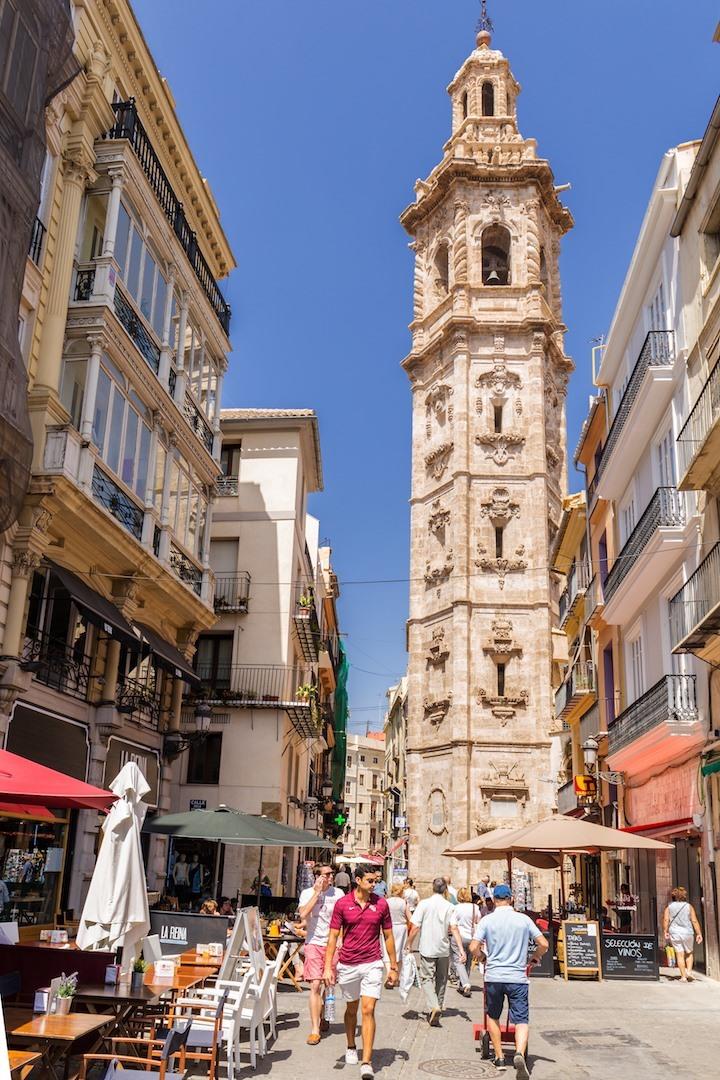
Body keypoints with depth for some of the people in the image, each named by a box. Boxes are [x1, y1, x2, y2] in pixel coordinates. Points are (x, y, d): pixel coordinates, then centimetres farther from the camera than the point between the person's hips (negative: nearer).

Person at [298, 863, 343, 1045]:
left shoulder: (338, 893, 1)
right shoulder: (307, 893, -2)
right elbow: (303, 914, -19)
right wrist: (317, 892, -16)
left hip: (333, 944, 2)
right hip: (314, 943, -2)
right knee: (315, 985, -11)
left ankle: (323, 1017, 36)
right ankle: (315, 1030, -7)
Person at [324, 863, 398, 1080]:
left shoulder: (381, 904, -1)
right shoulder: (342, 904, -5)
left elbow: (388, 936, 7)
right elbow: (333, 936, -2)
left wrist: (393, 967, 8)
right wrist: (328, 967, -8)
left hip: (372, 964, -1)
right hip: (348, 964, 1)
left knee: (368, 1010, -10)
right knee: (351, 1009, 17)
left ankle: (367, 1062, -8)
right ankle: (351, 1048, 40)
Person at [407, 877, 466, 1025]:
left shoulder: (424, 904, -7)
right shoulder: (450, 907, -2)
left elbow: (415, 927, -9)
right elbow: (454, 929, -7)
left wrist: (409, 943, 3)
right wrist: (461, 949, -7)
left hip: (427, 949, -3)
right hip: (444, 949, 3)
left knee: (426, 978, 3)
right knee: (441, 981, 16)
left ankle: (434, 1007, -18)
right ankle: (437, 1010, 22)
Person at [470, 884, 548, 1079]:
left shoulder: (487, 920, -3)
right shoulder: (524, 919, 0)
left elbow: (473, 948, -8)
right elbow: (543, 944, 1)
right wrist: (534, 957, 19)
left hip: (493, 976, 0)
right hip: (517, 977, 0)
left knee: (492, 1017, 20)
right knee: (522, 1020, 3)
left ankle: (499, 1057, 24)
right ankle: (519, 1053, -21)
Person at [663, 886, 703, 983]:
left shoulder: (669, 907, 4)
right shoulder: (689, 906, 2)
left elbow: (666, 920, -8)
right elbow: (694, 921, -3)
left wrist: (665, 932, -7)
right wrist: (699, 934, 0)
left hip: (674, 934, 0)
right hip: (688, 933, 0)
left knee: (680, 955, 5)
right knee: (689, 953, 20)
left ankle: (683, 976, 3)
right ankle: (689, 971, 4)